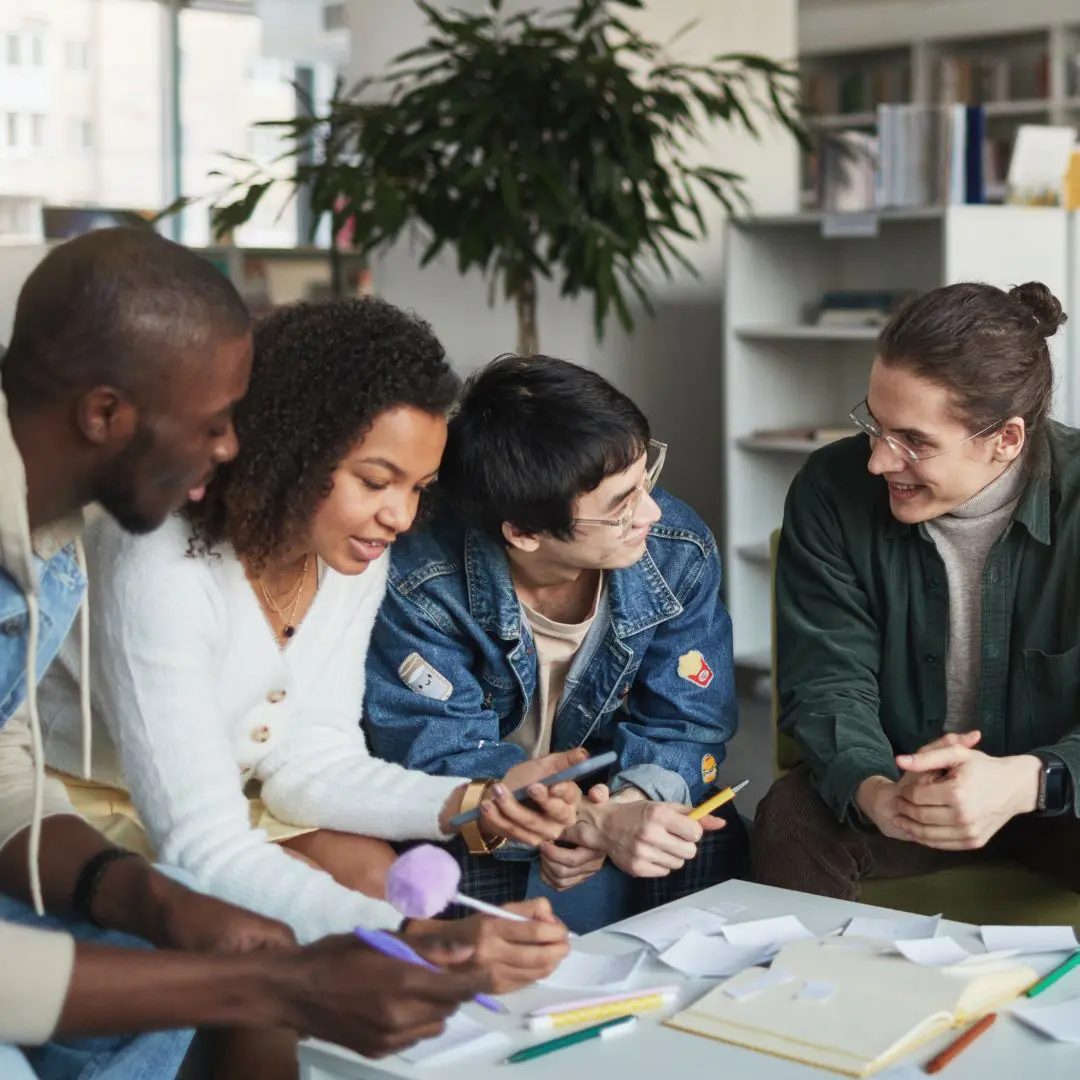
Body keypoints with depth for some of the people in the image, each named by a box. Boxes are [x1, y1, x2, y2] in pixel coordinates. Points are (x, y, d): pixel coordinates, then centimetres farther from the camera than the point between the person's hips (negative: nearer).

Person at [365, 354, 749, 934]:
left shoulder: (680, 553, -13)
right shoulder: (421, 586, -25)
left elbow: (685, 726, -9)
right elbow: (439, 755, -25)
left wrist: (627, 806, -32)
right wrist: (595, 821, -39)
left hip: (616, 799, 3)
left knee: (713, 847, -25)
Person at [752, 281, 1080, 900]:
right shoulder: (832, 491, -11)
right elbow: (827, 681, -13)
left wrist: (1026, 781, -41)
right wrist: (873, 793, -35)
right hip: (891, 785, 1)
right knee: (792, 821, -29)